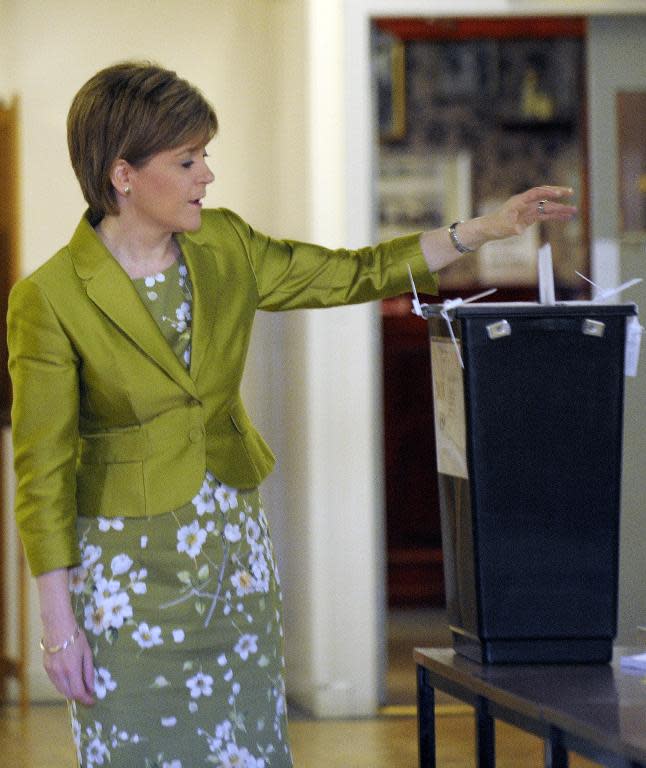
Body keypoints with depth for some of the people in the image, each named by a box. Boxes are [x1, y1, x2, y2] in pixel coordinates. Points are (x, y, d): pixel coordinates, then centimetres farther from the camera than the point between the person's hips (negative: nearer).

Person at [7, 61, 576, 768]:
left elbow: (355, 275, 11)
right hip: (129, 564, -5)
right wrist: (58, 624, -13)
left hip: (236, 545, 5)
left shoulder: (226, 248, 1)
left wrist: (485, 229, 3)